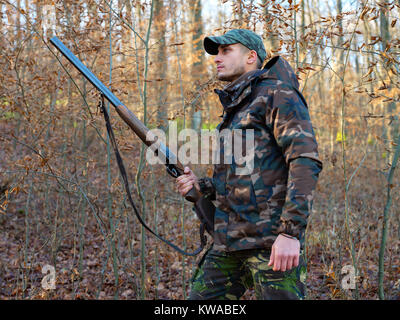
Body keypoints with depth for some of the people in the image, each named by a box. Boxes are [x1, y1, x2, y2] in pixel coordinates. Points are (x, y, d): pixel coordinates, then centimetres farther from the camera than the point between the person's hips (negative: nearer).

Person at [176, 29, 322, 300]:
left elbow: (306, 161, -16)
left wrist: (291, 232, -24)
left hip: (271, 242, -8)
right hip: (228, 244, 8)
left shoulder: (277, 94, -4)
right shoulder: (234, 108, 23)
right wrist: (201, 186, 9)